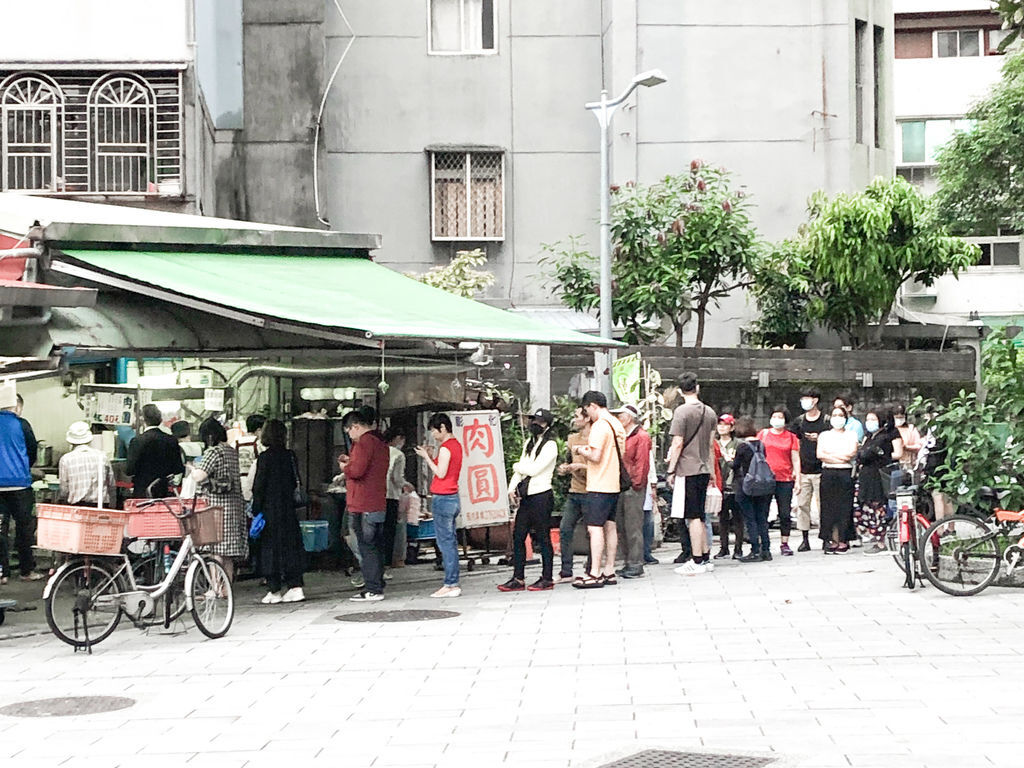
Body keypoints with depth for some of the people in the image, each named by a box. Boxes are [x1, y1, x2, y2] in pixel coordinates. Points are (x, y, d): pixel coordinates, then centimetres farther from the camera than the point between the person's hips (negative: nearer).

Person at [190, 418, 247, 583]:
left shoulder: (213, 452, -13)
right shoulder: (232, 452, 12)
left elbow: (199, 476, -23)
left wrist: (194, 470, 0)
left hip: (217, 503, -8)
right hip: (235, 502, 8)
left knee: (215, 551, -6)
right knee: (228, 554, 13)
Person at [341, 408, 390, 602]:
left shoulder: (363, 443, -14)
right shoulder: (380, 442, 17)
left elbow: (356, 471, -22)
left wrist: (344, 467, -3)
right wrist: (351, 461, 15)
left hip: (363, 506, -9)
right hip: (379, 504, 9)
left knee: (367, 548, -7)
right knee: (376, 547, 13)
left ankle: (373, 590, -7)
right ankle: (377, 586, 17)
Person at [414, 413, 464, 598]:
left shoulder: (445, 447, -14)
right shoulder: (456, 445, 15)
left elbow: (440, 473, -17)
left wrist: (426, 457, -8)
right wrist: (430, 457, 9)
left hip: (442, 499, -10)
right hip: (452, 498, 10)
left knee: (445, 543, -8)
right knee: (450, 542, 11)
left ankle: (451, 584, -9)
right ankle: (453, 583, 12)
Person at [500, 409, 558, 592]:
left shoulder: (550, 445, -8)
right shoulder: (529, 443, 17)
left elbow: (534, 469, -15)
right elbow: (520, 469, 16)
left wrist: (517, 466, 2)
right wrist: (512, 487, 2)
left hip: (541, 496, -8)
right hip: (526, 497, 8)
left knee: (543, 538, -3)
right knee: (518, 536, 4)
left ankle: (546, 579, 3)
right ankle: (518, 579, 7)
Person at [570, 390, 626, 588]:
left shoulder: (599, 426, -14)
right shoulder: (617, 425, 13)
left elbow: (595, 456, -21)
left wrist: (582, 451, -2)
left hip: (599, 486, -9)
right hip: (614, 484, 9)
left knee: (595, 528, -8)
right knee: (610, 526, 11)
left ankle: (595, 574, -11)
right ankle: (609, 572, 14)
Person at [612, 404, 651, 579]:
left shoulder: (641, 437, -6)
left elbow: (642, 463, -12)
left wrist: (636, 483, -15)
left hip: (633, 487, -9)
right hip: (620, 486, 9)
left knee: (633, 528, -8)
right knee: (620, 527, 9)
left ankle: (636, 566, -5)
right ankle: (629, 563, 16)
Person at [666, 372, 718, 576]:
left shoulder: (682, 411, -11)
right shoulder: (709, 412, 10)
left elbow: (678, 444, -13)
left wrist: (671, 470, -7)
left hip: (687, 470, -7)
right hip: (704, 469, 7)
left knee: (693, 517, -5)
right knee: (699, 516, 14)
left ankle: (697, 561, -4)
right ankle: (705, 558, 18)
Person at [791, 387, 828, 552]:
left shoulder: (825, 421, 1)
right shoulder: (799, 421, 12)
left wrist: (818, 439, -14)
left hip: (820, 470, -4)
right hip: (803, 470, 4)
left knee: (822, 504, -3)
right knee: (802, 504, 2)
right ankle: (805, 540, 8)